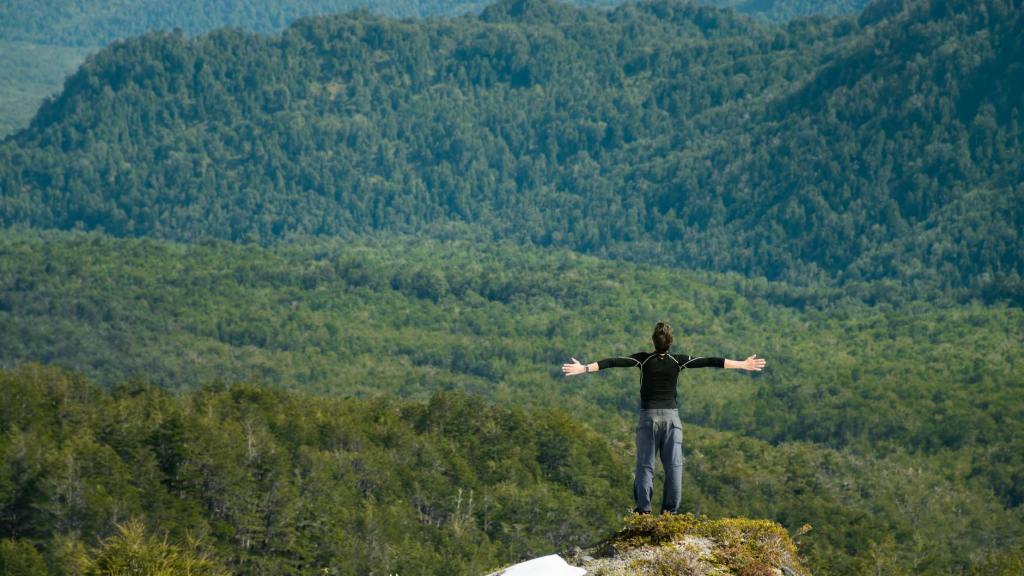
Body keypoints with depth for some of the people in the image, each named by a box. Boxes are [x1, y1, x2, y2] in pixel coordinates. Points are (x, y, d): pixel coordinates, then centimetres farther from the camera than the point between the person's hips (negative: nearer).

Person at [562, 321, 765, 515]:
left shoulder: (644, 359, -4)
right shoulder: (678, 361, -2)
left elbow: (613, 362, -10)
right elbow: (709, 362, 0)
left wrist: (584, 368, -10)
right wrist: (743, 365, 3)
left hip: (648, 416, -1)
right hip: (671, 416, 1)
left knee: (645, 465, 1)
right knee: (673, 465, 3)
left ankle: (643, 509, -7)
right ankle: (669, 509, -4)